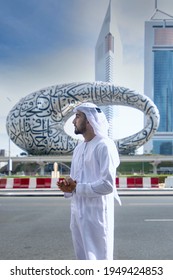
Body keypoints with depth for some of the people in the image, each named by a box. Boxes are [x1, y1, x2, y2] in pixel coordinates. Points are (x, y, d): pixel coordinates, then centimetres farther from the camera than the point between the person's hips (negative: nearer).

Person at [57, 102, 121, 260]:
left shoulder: (104, 145, -11)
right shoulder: (78, 148, 15)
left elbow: (107, 184, -20)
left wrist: (76, 188, -14)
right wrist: (68, 188, -4)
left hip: (97, 213, -8)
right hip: (77, 212, 8)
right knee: (83, 258, 18)